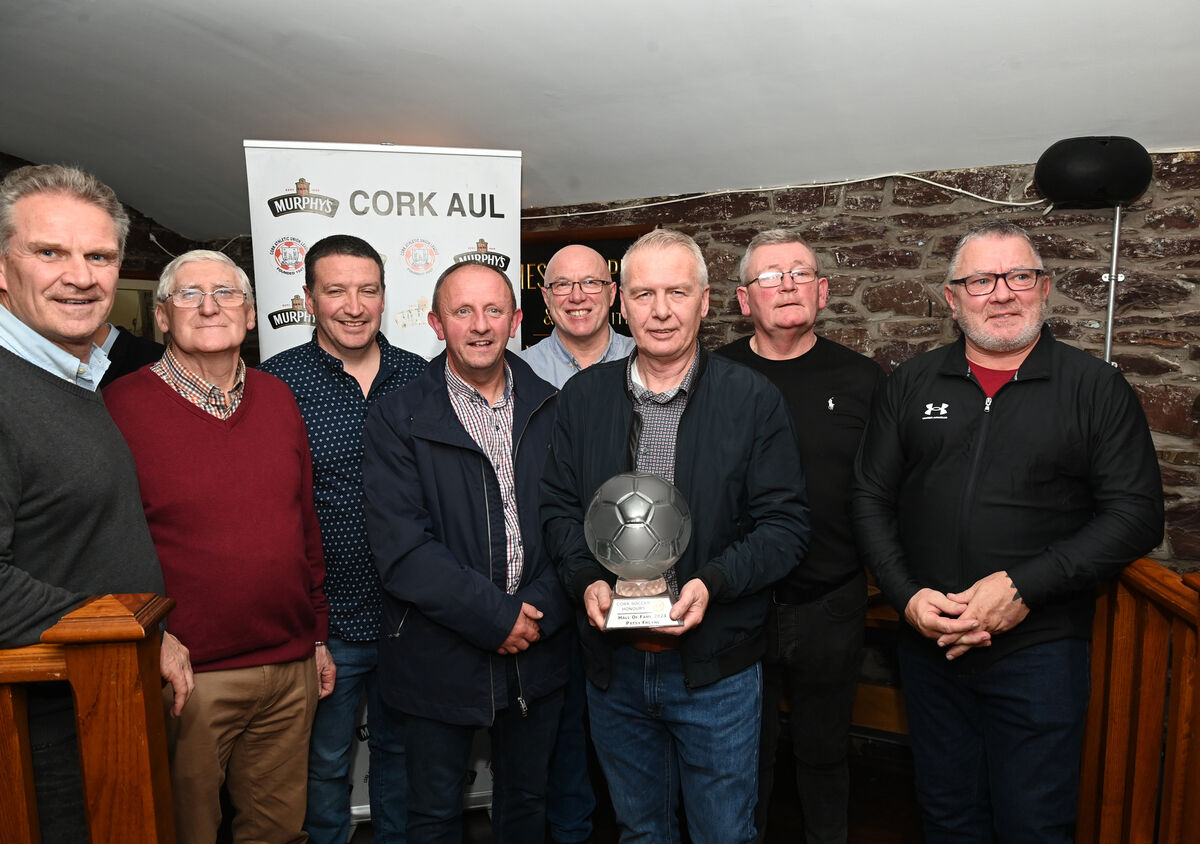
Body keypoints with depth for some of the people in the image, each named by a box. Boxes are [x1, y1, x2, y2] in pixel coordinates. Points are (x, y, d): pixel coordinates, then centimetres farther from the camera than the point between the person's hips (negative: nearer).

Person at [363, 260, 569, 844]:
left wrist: (540, 609, -13)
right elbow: (400, 547, -15)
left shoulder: (551, 409, 2)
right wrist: (496, 616, -18)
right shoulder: (399, 417, -8)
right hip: (440, 657, -2)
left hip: (536, 653, 2)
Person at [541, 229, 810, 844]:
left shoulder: (754, 399, -7)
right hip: (612, 664, 3)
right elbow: (558, 507, 5)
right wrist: (586, 580, -12)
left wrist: (712, 583, -22)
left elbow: (785, 525, -8)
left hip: (716, 669, -2)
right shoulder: (582, 396, 1)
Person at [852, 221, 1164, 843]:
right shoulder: (911, 384, 4)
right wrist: (907, 596, -10)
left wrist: (1025, 586, -18)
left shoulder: (1096, 388, -2)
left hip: (1040, 651, -2)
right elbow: (871, 499, 4)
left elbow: (1135, 513, -7)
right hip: (929, 646, 3)